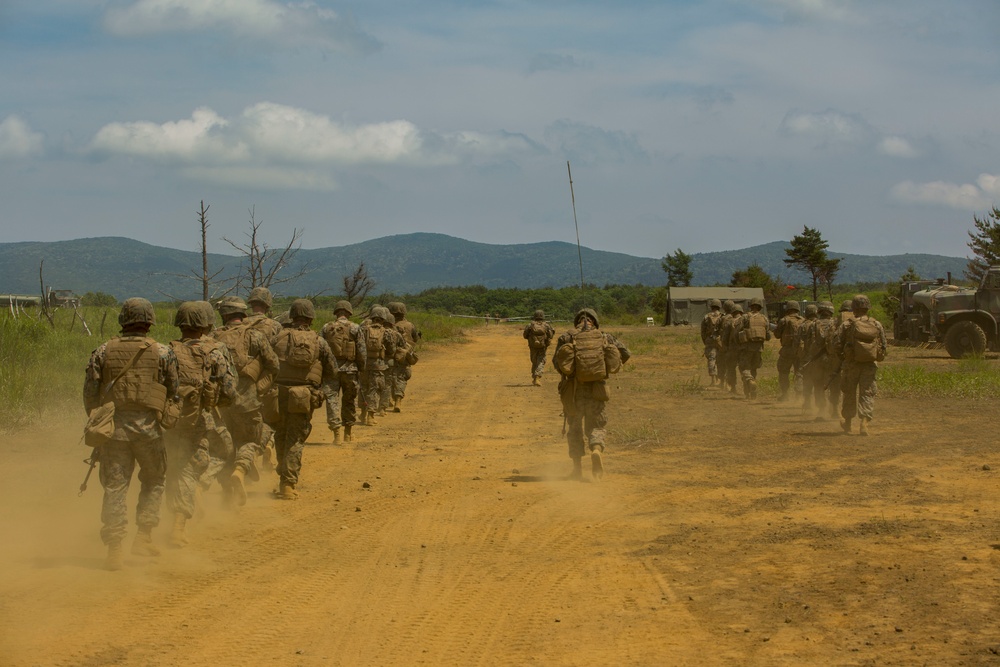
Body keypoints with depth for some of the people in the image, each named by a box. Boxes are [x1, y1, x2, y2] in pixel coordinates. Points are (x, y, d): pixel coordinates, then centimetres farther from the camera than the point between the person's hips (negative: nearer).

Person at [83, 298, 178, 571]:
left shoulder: (102, 352, 4)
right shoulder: (162, 352, 0)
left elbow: (89, 394, 4)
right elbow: (174, 391, 2)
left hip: (112, 425, 1)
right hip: (147, 425, -1)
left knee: (114, 486, 4)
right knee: (154, 480, 18)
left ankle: (114, 549, 0)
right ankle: (144, 536, 10)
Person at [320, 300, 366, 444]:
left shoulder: (326, 328, 3)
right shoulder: (354, 328, -1)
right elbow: (362, 351, -2)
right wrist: (361, 368, 9)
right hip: (349, 368, 0)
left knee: (332, 399, -1)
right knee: (349, 401, 14)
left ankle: (336, 434, -12)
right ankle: (348, 434, 23)